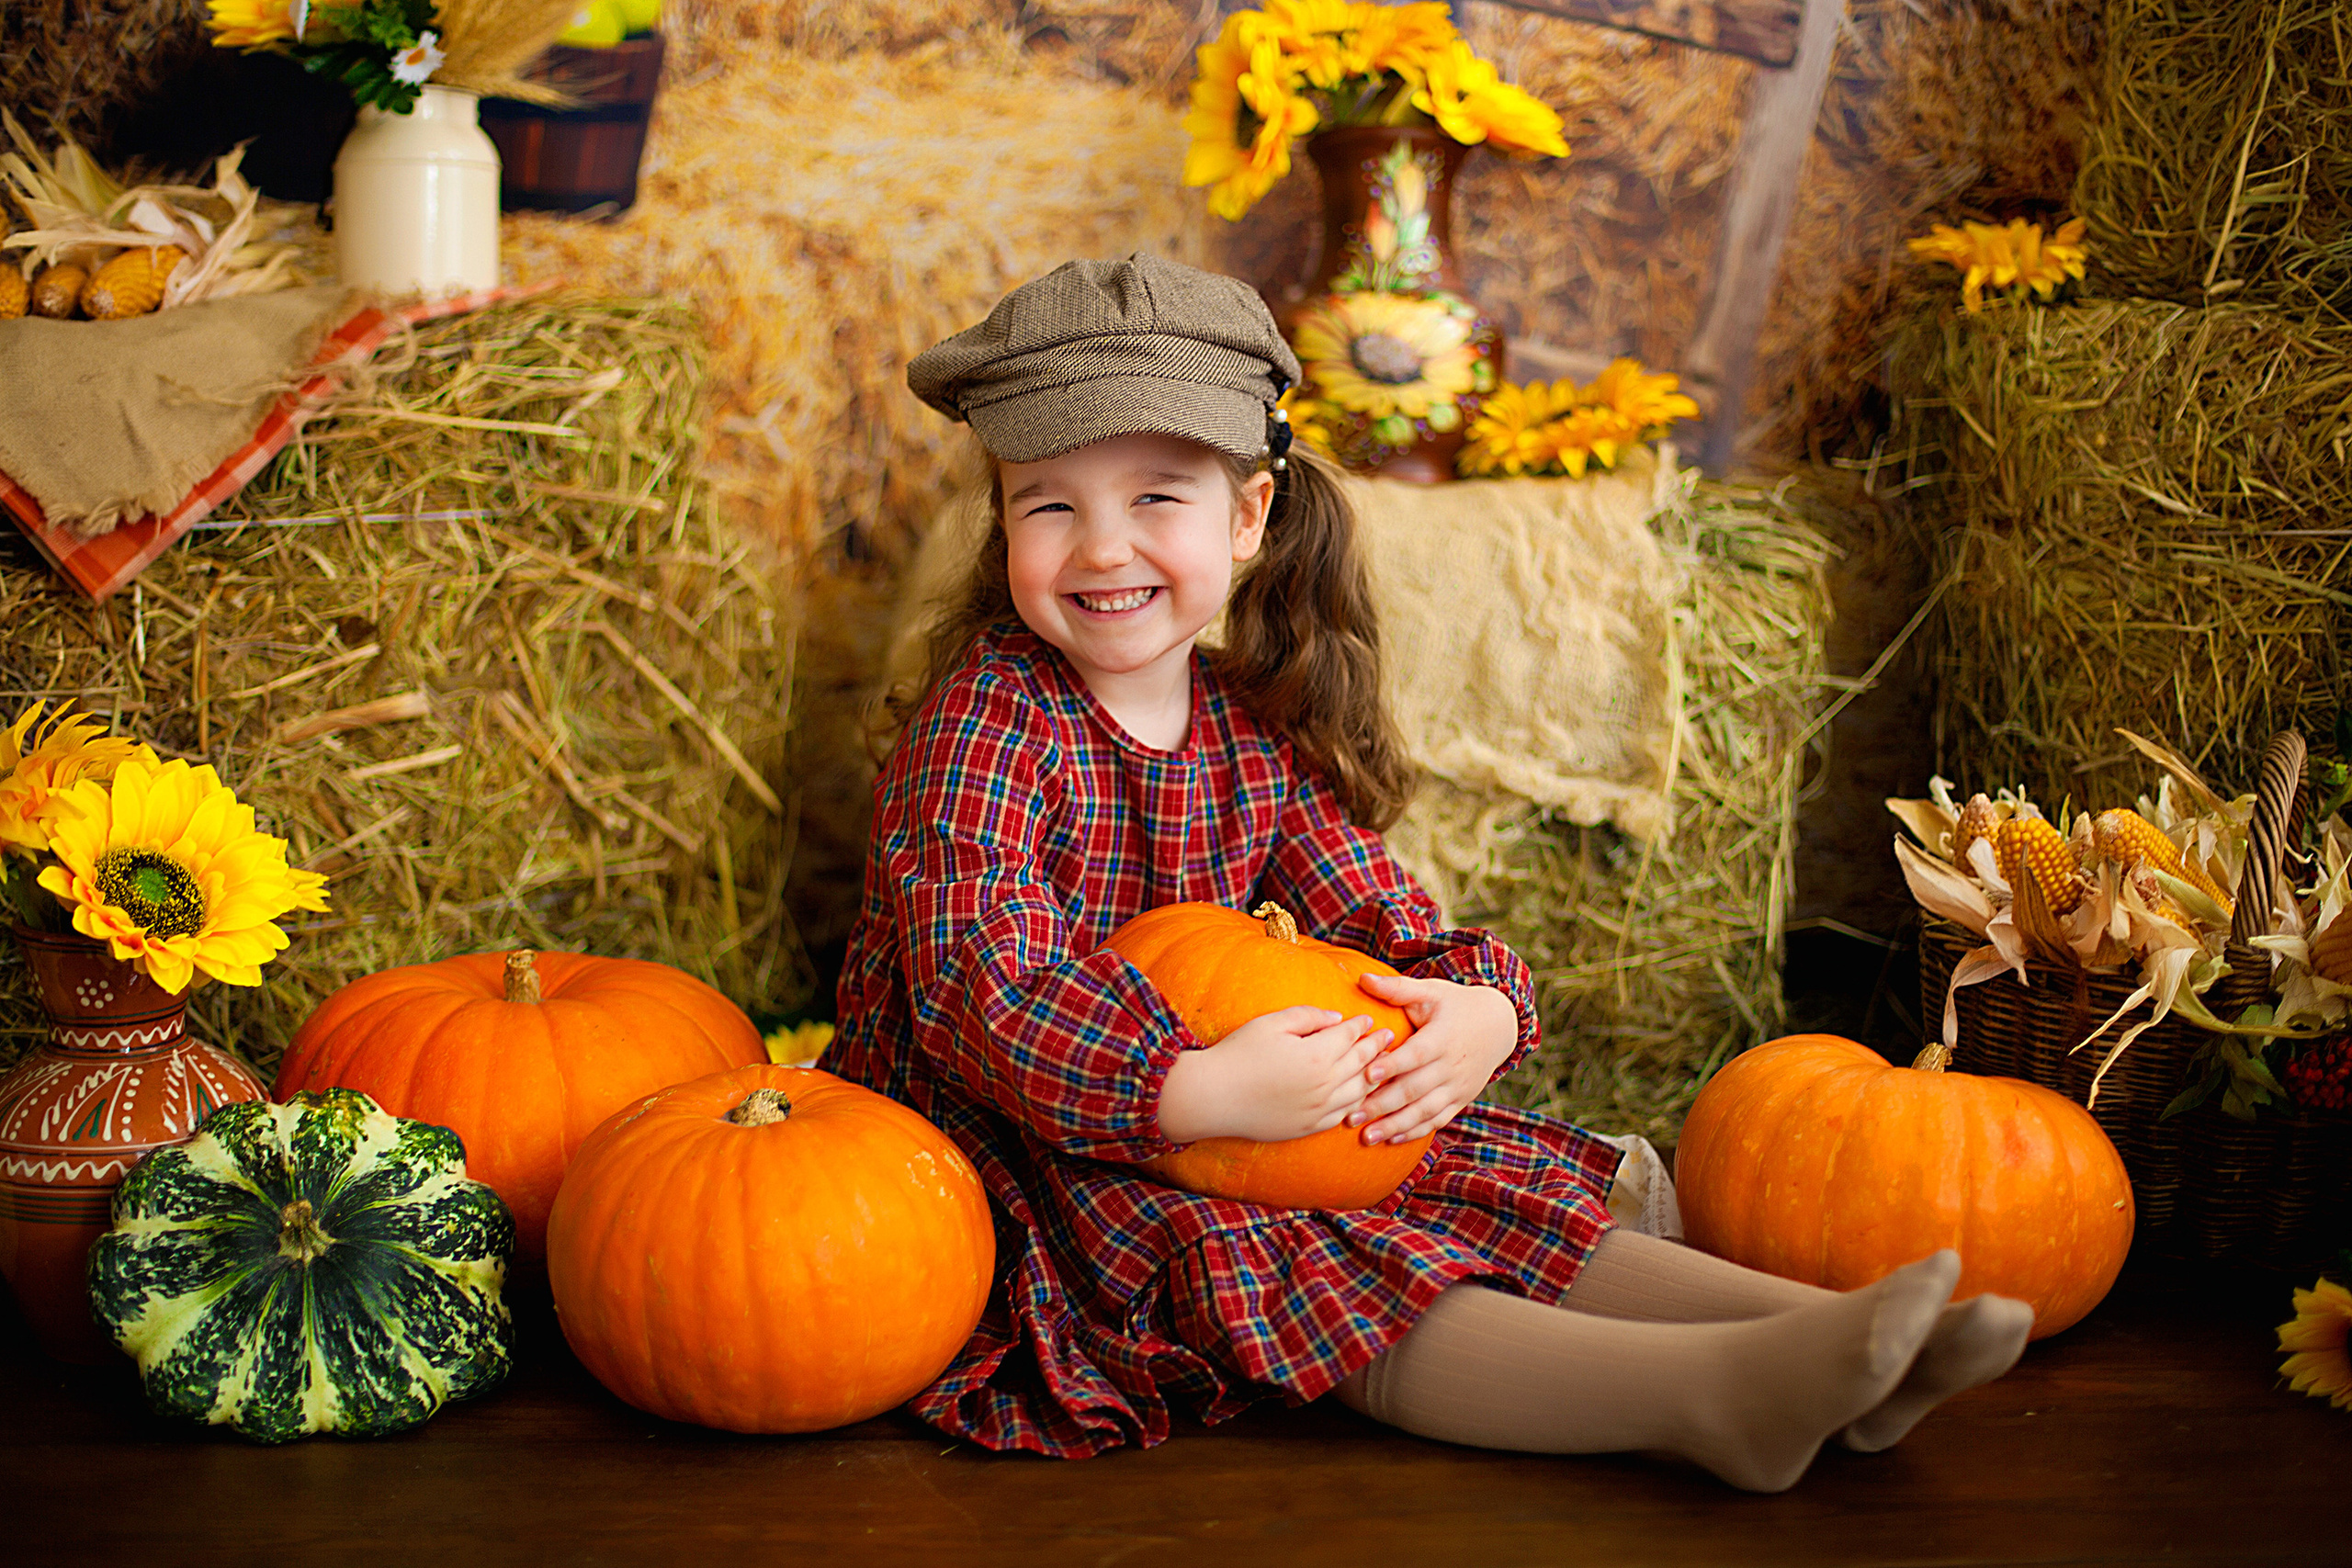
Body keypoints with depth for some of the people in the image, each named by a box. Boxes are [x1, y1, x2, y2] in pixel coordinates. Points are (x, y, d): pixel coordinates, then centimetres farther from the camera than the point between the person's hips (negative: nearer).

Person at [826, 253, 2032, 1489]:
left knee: (1485, 1190, -7)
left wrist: (1475, 1011, -19)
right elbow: (983, 993, -27)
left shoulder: (1251, 730, 5)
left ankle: (1817, 1321, -16)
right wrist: (1198, 1089, -40)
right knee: (1295, 1275, -28)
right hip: (1015, 1161, -7)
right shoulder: (982, 727, -15)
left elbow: (1379, 919, 5)